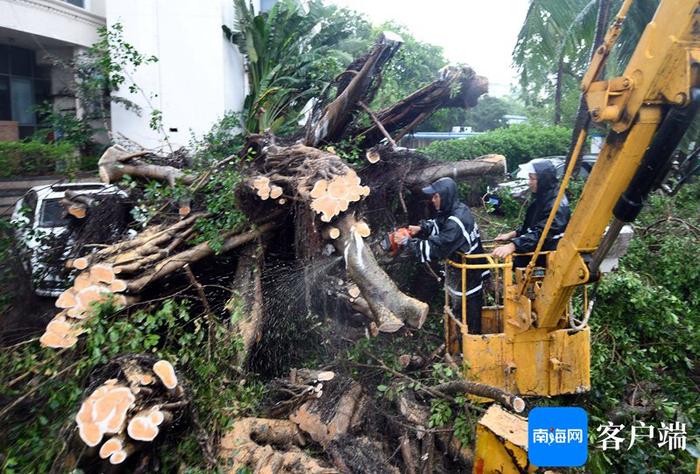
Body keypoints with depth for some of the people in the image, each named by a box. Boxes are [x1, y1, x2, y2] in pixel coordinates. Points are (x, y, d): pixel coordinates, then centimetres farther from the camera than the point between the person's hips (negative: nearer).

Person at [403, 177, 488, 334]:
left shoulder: (456, 223, -31)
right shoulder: (455, 210, -1)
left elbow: (435, 250, -31)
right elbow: (438, 225, 13)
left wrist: (409, 241, -22)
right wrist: (421, 229, -5)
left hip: (468, 276, -10)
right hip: (460, 271, 10)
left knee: (470, 324, 7)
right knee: (457, 311, 26)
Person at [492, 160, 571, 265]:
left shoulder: (556, 204, -22)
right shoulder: (542, 197, 7)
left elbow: (541, 233, -32)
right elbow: (531, 225, 18)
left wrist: (512, 246, -42)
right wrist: (512, 234, 5)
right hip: (542, 247, 8)